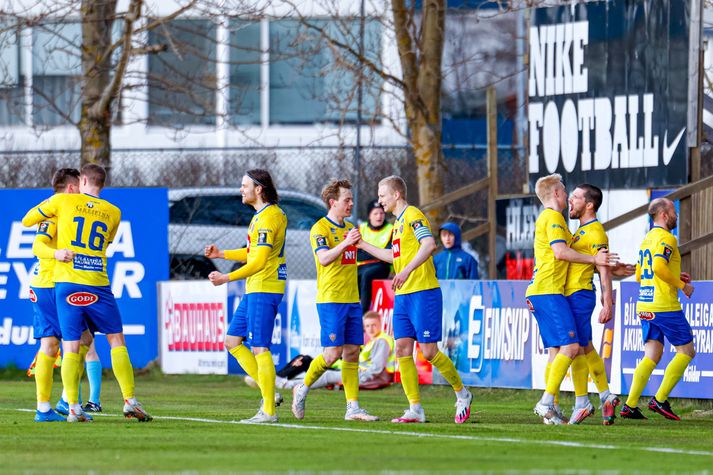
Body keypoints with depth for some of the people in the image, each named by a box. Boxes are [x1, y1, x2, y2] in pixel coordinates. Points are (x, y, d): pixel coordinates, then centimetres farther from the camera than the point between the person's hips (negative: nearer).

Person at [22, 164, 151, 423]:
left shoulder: (63, 201, 3)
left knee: (71, 347, 0)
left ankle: (73, 408, -9)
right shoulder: (113, 213, 10)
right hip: (98, 285, 1)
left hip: (67, 283, -1)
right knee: (117, 342, 9)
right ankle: (130, 401, 1)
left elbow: (27, 220, 13)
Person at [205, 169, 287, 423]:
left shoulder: (268, 218, -17)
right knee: (233, 341, 12)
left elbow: (259, 261, -23)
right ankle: (267, 392, 12)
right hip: (254, 289, 11)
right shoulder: (261, 215, 16)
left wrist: (228, 278, -25)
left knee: (259, 348, -9)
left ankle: (269, 411, -6)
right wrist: (221, 254, 21)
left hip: (264, 290, -11)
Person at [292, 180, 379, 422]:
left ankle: (353, 407, 2)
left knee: (352, 353, 3)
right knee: (332, 354, -10)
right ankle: (303, 389, 11)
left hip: (352, 300, 7)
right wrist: (346, 242, -34)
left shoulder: (350, 228, 17)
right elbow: (324, 258, -24)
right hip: (330, 300, -7)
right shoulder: (320, 229, -8)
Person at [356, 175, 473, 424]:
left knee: (429, 352, -8)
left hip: (423, 293, -9)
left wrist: (407, 270, -34)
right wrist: (362, 244, 31)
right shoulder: (398, 222, 20)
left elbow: (429, 244, -25)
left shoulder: (413, 215, -10)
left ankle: (462, 393, 12)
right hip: (402, 296, 9)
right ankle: (415, 410, 1)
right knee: (403, 350, 0)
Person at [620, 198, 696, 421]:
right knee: (686, 351, 2)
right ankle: (660, 399, -3)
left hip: (646, 307, 9)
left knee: (651, 356, 8)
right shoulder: (666, 238, -11)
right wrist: (682, 285, -13)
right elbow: (659, 267, -26)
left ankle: (630, 405, -2)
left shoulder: (647, 239, 18)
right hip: (664, 307, -9)